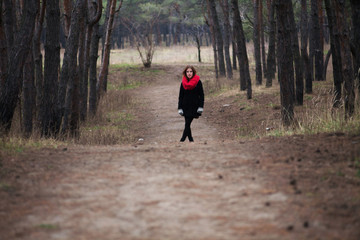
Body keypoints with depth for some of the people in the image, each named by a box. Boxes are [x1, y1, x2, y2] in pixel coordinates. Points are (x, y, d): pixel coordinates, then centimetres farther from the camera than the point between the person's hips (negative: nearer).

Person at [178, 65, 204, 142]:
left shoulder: (198, 82, -2)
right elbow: (181, 96, 10)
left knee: (188, 123, -10)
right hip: (186, 106, 3)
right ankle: (190, 138, 14)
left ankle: (183, 137, -3)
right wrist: (180, 108, 3)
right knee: (187, 123, 3)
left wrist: (200, 107, -7)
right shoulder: (183, 83, 6)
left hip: (194, 106, -3)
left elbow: (201, 95, 0)